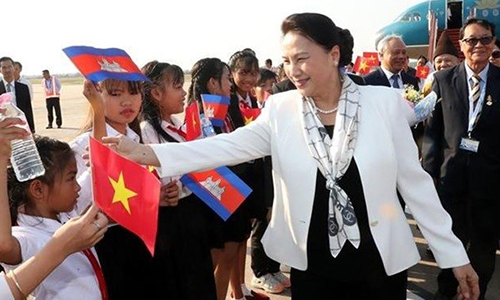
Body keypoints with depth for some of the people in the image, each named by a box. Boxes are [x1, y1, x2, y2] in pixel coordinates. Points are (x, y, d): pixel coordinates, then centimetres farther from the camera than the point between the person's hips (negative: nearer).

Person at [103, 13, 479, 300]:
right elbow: (227, 147, -13)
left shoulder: (384, 102, -7)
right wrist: (147, 152, -25)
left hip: (381, 262, 0)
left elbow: (414, 181, -2)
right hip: (312, 265, 1)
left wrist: (453, 253, 0)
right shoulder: (281, 110, -5)